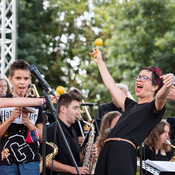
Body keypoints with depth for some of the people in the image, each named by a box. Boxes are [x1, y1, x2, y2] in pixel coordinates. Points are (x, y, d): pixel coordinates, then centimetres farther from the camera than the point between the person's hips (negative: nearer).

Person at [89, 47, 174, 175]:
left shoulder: (153, 108, 7)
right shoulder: (131, 106, 29)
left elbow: (161, 97, -17)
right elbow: (111, 86, 40)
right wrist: (99, 61, 47)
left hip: (124, 153, -7)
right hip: (107, 152, 7)